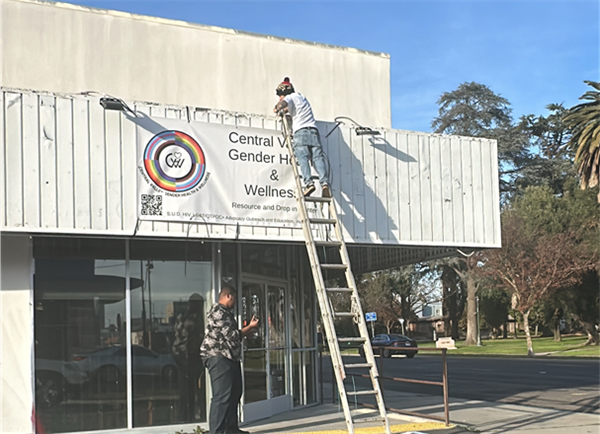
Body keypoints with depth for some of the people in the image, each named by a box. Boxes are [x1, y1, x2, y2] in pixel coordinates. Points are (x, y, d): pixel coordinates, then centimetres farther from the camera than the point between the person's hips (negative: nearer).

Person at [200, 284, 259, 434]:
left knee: (234, 393, 16)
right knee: (222, 396, -13)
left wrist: (249, 329, 23)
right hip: (219, 358, -11)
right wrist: (250, 327, -5)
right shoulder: (218, 312, -13)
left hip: (229, 358, 11)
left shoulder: (225, 313, 21)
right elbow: (231, 335, -16)